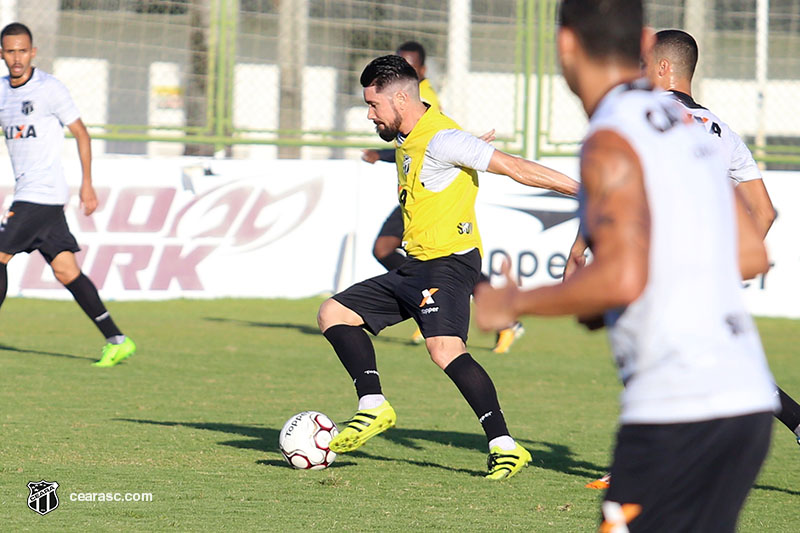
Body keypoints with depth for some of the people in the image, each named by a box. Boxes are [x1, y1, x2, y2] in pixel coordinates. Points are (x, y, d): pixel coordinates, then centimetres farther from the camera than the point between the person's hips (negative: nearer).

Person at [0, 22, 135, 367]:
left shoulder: (49, 89, -7)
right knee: (66, 271, 2)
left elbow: (81, 134, -3)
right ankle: (117, 341, 2)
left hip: (43, 193, -7)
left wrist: (87, 184, -6)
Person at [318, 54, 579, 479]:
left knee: (444, 349, -29)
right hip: (414, 268, 10)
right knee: (333, 314, 10)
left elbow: (512, 167, -18)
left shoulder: (441, 139, -16)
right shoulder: (407, 140, 14)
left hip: (448, 263, -10)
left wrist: (584, 191, -19)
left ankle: (504, 446, -30)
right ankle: (373, 407, 2)